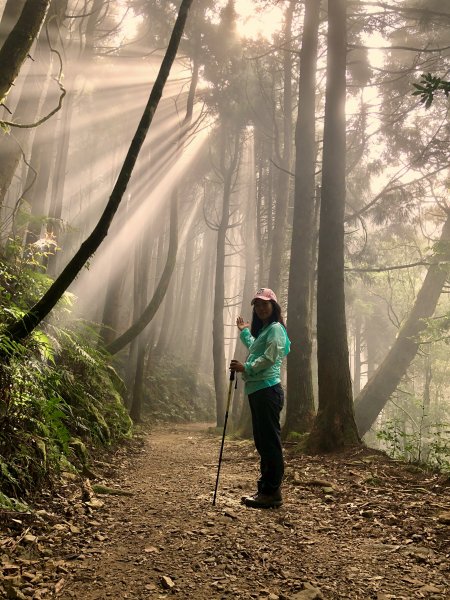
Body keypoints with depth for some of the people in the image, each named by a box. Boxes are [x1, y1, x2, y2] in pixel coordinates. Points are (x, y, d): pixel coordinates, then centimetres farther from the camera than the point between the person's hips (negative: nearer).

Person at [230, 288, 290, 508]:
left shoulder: (275, 328, -5)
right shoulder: (262, 330, 23)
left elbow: (270, 357, -19)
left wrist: (246, 368, -19)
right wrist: (244, 331, 45)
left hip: (268, 390, -10)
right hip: (257, 391, 10)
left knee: (270, 441, -8)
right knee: (262, 441, 12)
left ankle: (272, 493, -3)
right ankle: (265, 489, 20)